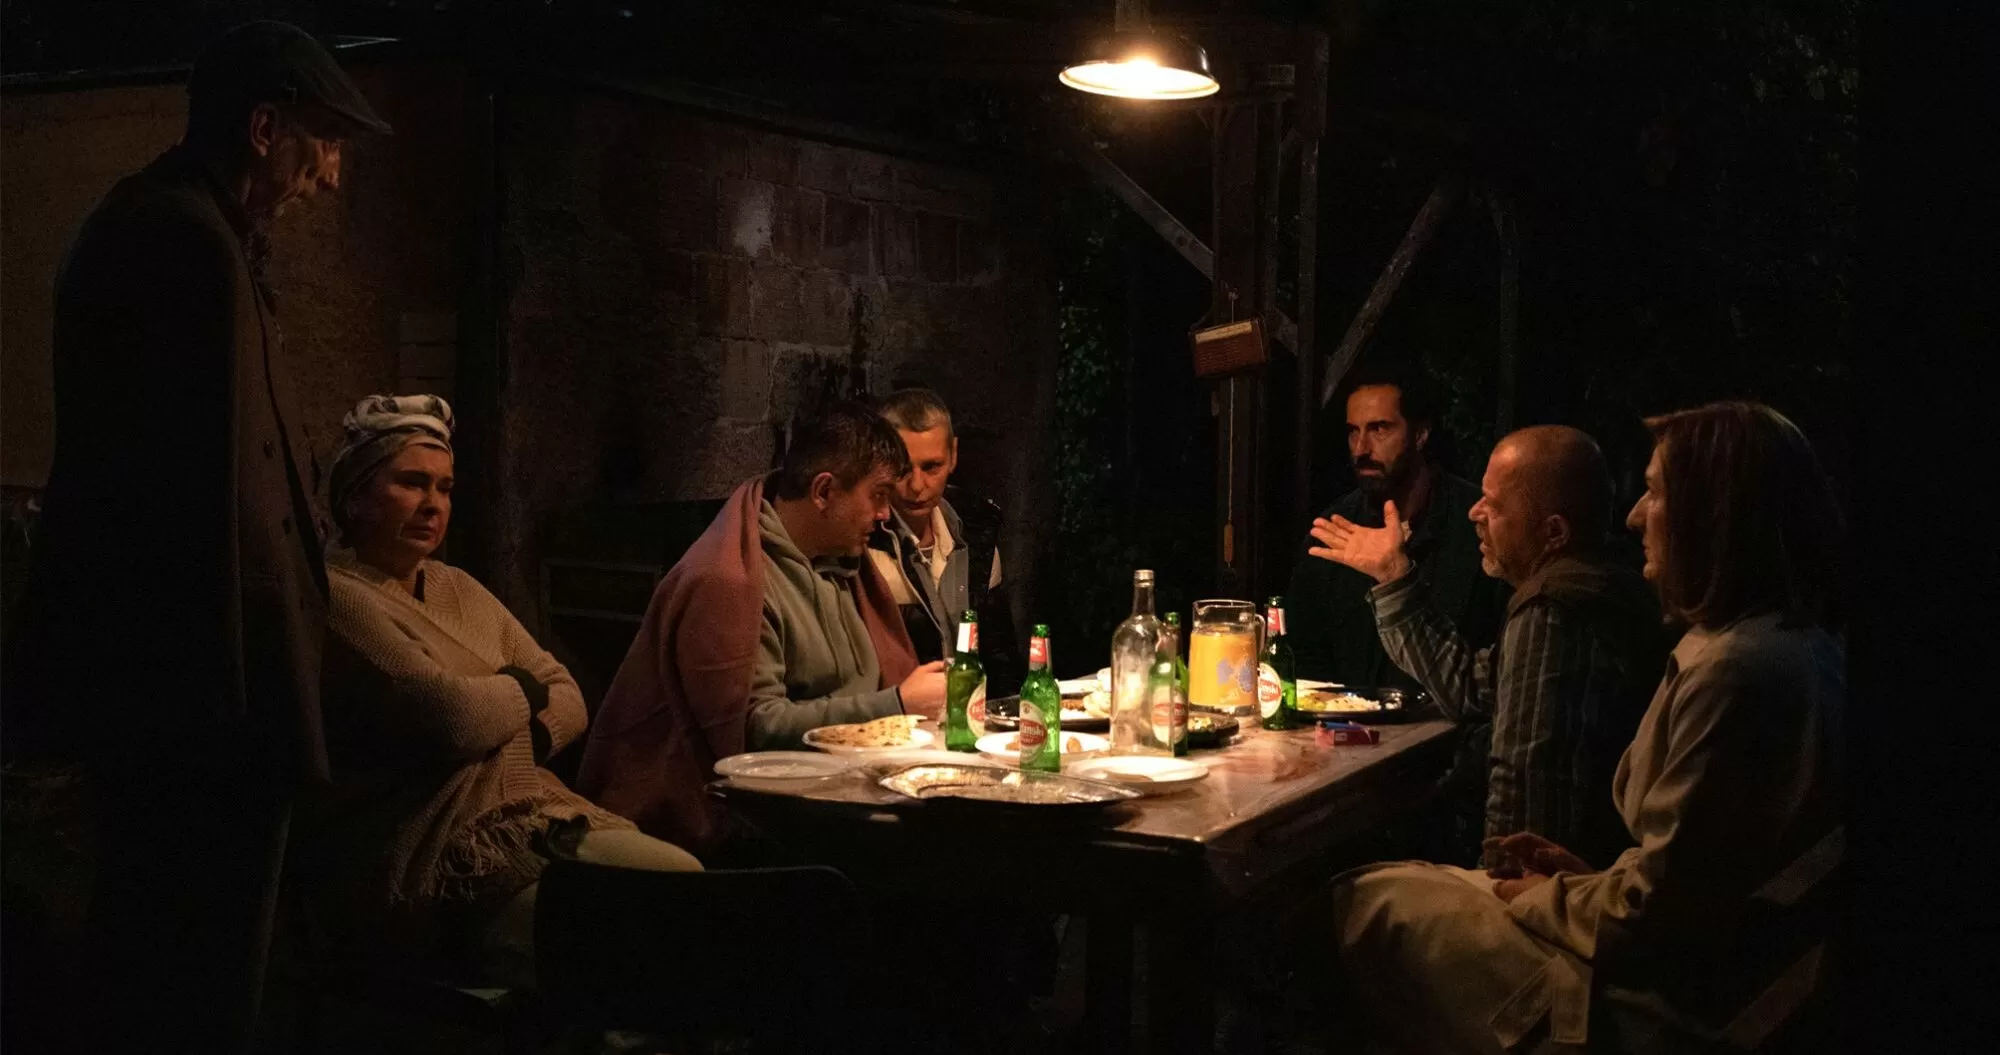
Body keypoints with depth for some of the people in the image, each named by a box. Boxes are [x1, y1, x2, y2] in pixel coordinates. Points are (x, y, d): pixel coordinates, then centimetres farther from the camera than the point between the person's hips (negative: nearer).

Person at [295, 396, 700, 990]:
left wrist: (506, 739, -7)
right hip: (423, 858, -8)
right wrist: (522, 687, 2)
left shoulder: (459, 589, 19)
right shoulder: (336, 597, -9)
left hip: (533, 816, 8)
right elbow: (455, 717, -20)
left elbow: (569, 702, 15)